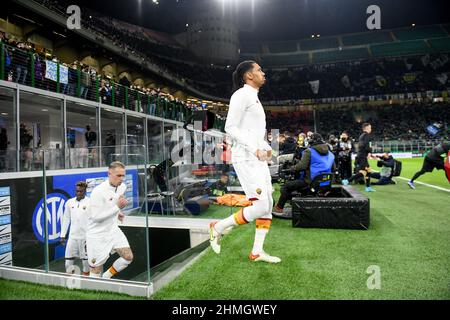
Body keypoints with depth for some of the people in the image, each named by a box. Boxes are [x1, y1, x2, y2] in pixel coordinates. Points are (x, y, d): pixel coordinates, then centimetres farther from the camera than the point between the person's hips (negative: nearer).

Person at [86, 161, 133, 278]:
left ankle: (106, 277, 20)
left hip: (113, 230, 7)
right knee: (96, 271, 5)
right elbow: (96, 216, -25)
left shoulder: (122, 187, -1)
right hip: (97, 234, -6)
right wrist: (117, 207, -27)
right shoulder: (98, 191, -24)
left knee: (128, 256, 0)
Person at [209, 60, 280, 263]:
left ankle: (257, 252, 16)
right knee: (261, 206, -13)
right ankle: (218, 227, 5)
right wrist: (254, 148, -20)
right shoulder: (241, 95, -7)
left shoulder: (253, 97, 22)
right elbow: (230, 127, -15)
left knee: (268, 204, 8)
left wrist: (265, 147, 10)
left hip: (258, 157, 10)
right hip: (245, 158, -10)